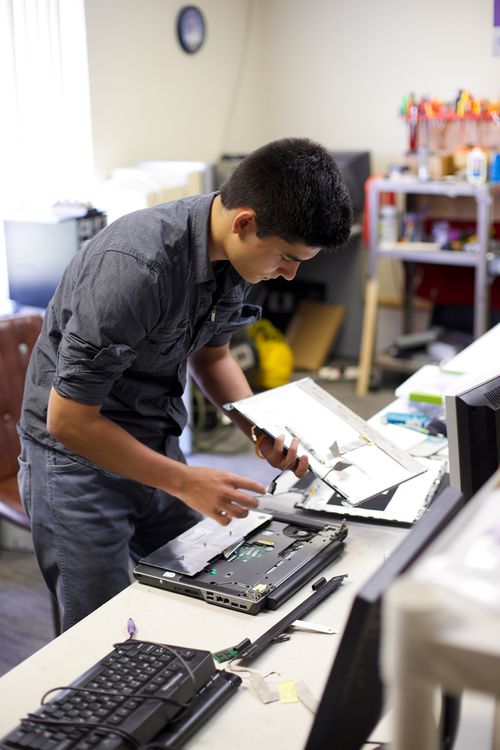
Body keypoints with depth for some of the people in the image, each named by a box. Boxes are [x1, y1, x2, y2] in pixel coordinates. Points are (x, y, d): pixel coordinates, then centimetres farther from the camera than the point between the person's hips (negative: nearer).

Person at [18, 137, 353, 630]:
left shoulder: (233, 254, -7)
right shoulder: (137, 265, -32)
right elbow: (69, 421, -27)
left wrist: (262, 432, -5)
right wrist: (183, 482, -22)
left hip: (157, 445, 7)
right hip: (78, 457, -7)